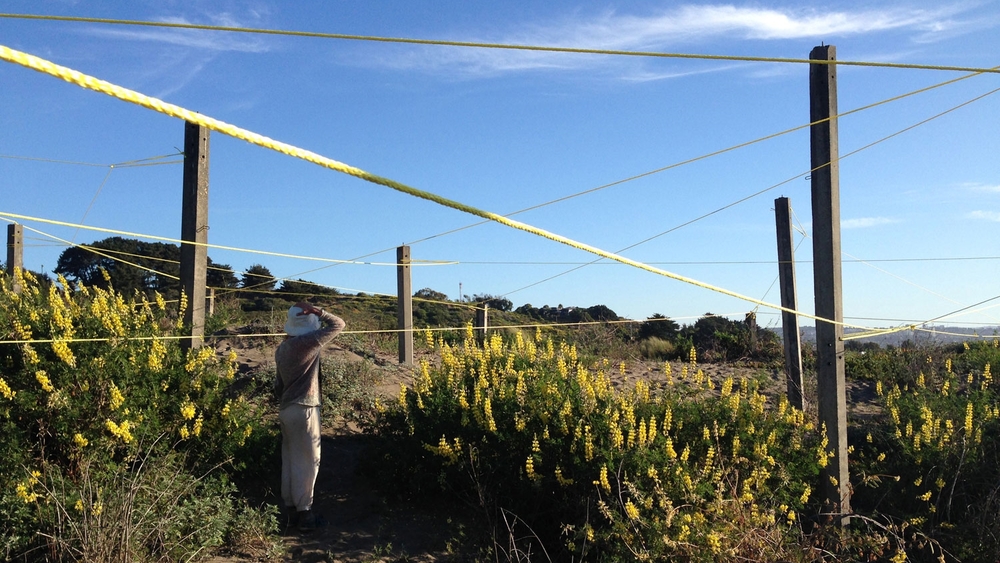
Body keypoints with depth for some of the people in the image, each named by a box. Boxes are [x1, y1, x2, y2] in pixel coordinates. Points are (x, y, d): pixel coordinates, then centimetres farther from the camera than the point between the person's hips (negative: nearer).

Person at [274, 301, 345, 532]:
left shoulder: (282, 348, 11)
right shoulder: (309, 341, -14)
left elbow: (278, 385, 17)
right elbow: (338, 324, -8)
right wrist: (316, 310, -7)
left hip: (286, 409, 8)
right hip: (304, 409, -8)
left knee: (290, 459, 12)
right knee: (307, 460, -1)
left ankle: (290, 508, 19)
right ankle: (303, 510, 2)